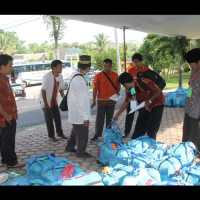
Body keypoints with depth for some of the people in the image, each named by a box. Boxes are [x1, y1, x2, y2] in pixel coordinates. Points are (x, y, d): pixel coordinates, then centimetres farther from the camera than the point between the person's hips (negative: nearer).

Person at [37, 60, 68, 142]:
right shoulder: (47, 76, -22)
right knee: (49, 119, 5)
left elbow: (61, 89, 9)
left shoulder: (60, 76, -1)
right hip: (46, 102, -6)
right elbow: (43, 90, -21)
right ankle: (51, 136, 19)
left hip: (54, 101, 6)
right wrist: (45, 103, -21)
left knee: (58, 117, 13)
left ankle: (60, 133, 30)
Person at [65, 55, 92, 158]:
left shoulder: (73, 75, 3)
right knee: (82, 134, 9)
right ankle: (81, 152, 27)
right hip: (80, 114, -10)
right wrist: (85, 117, -19)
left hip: (73, 111, 10)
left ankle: (69, 147, 42)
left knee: (75, 130, 27)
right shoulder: (80, 81, -27)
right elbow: (81, 101, -26)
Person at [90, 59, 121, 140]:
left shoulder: (115, 75, 4)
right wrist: (94, 101, -7)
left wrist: (117, 93, -7)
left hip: (112, 101, 3)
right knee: (99, 118, 0)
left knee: (109, 118, 12)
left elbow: (118, 86, 13)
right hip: (101, 101, -3)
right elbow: (95, 89, -4)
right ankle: (97, 134, 9)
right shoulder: (98, 76, -4)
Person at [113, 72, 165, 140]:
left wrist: (149, 101, -30)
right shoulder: (131, 90, -4)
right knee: (139, 127, 8)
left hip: (157, 104, -7)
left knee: (151, 130, -5)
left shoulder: (143, 82, -27)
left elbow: (158, 90, -23)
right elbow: (126, 102, 7)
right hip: (145, 106, 7)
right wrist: (117, 115, 10)